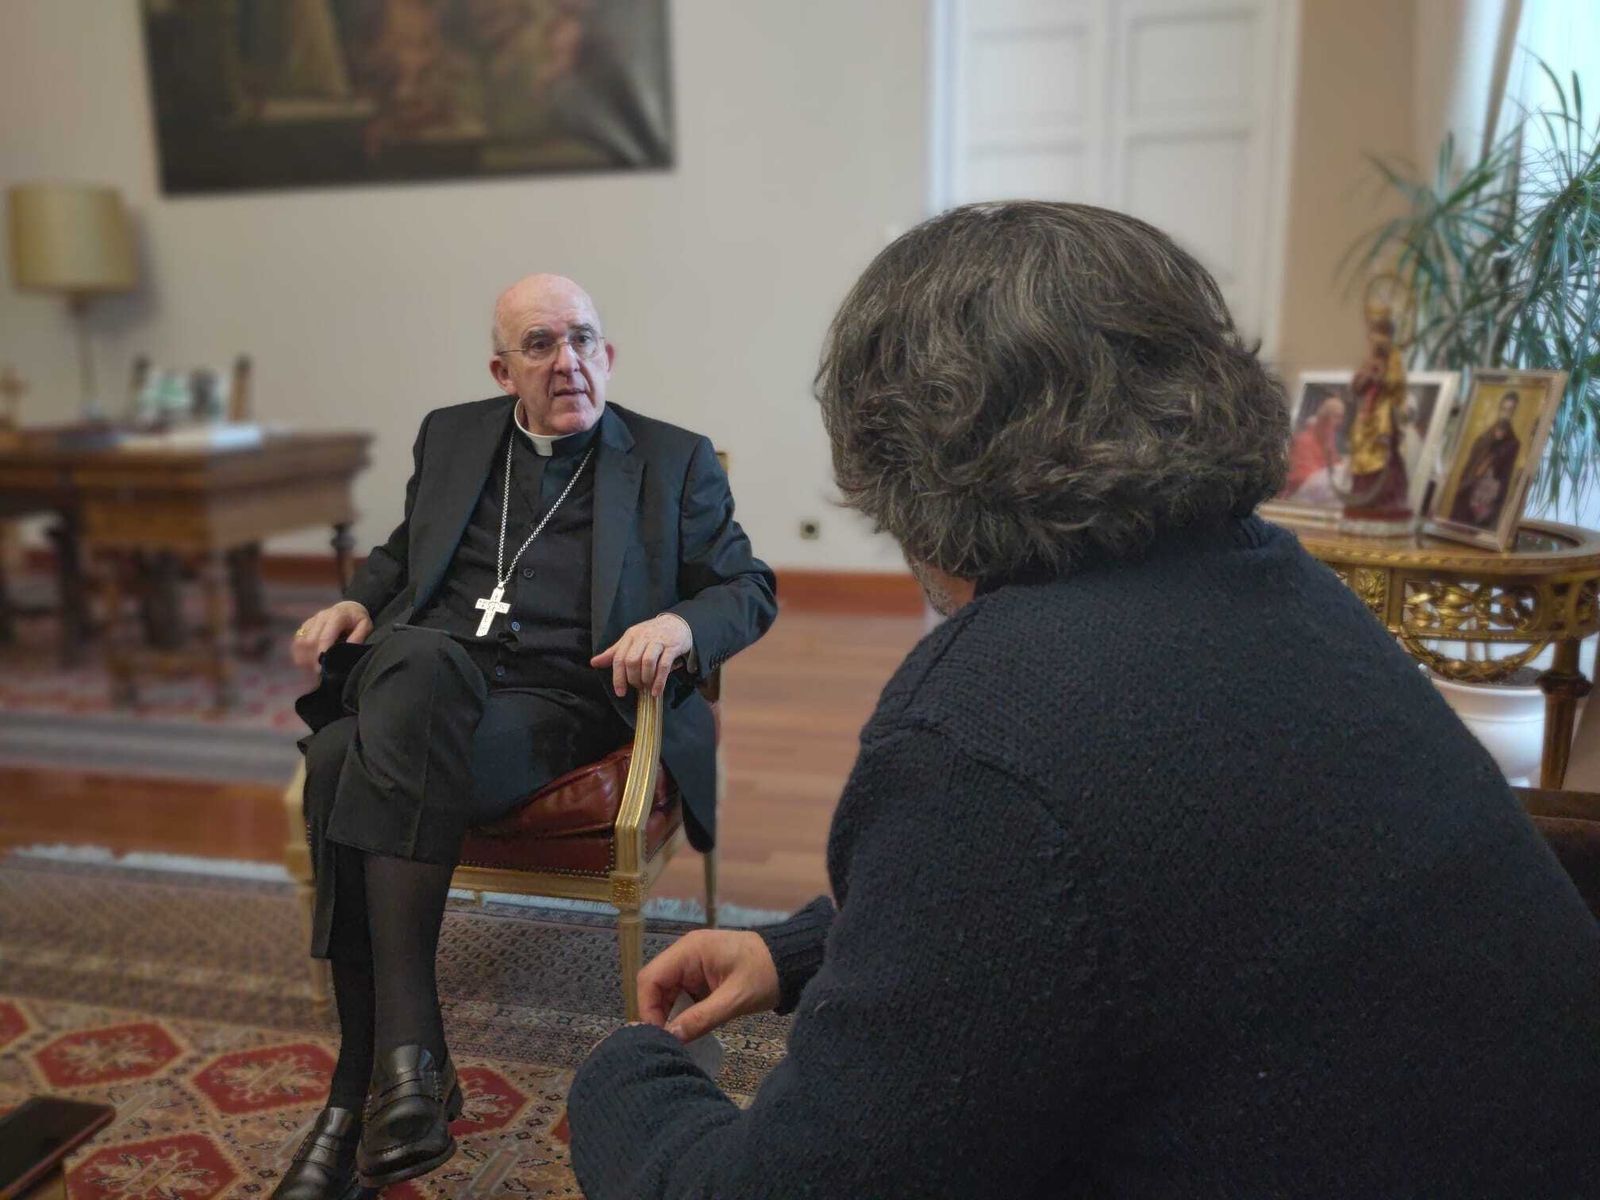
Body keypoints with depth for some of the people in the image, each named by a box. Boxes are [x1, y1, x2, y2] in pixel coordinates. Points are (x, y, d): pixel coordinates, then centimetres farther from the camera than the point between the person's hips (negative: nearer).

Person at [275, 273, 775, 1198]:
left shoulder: (674, 461, 12)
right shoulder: (451, 436, 23)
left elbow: (751, 588, 9)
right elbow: (399, 554, 31)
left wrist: (679, 622, -13)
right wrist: (357, 603, 8)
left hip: (556, 697, -3)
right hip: (418, 678, 4)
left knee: (358, 767, -31)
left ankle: (361, 1097, -19)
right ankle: (408, 1052, -27)